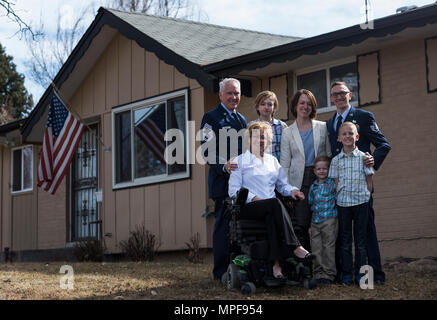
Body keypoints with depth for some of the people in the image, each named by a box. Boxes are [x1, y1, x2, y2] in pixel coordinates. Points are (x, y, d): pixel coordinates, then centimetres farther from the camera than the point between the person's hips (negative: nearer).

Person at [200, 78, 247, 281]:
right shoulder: (211, 118, -2)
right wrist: (224, 166, -26)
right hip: (222, 181, -7)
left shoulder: (241, 119, 21)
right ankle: (221, 272, -2)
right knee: (224, 225, -7)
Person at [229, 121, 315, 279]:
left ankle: (276, 264, -49)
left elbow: (282, 184, 27)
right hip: (248, 208, -4)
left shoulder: (272, 161, 25)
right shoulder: (240, 161, 10)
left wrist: (292, 190, 3)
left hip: (270, 209, 4)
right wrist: (254, 198, -15)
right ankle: (296, 248, -44)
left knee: (272, 216, -35)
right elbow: (234, 191, 0)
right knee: (274, 203, -36)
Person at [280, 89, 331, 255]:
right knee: (300, 226, -7)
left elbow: (330, 155, 9)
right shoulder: (288, 132, 8)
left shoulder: (323, 127, 9)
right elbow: (284, 164, 6)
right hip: (299, 182, 0)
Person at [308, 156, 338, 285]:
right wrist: (314, 209, 9)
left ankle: (329, 274, 5)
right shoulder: (313, 186, 13)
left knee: (328, 247, -1)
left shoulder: (332, 184, -3)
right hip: (315, 220, 5)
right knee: (316, 248, 6)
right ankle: (319, 273, 14)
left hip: (329, 220, -5)